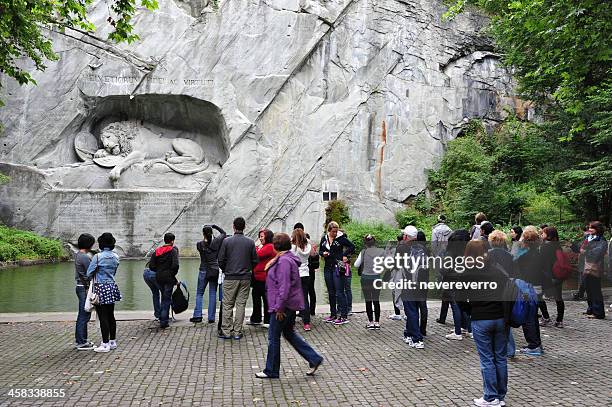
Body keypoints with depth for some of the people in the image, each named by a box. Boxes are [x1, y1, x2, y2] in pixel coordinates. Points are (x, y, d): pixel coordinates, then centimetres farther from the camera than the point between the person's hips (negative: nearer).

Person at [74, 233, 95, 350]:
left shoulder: (78, 255, 12)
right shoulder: (84, 257, -18)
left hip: (80, 287, 10)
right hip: (85, 288, -10)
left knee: (82, 315, 17)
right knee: (84, 315, -4)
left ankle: (79, 340, 25)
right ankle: (81, 342, 2)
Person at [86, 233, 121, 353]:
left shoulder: (98, 257, -14)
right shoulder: (116, 257, 4)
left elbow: (89, 274, -8)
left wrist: (91, 280, 12)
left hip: (101, 288, -6)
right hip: (112, 287, 6)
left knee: (103, 317, -1)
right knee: (111, 316, 14)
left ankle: (105, 344, 3)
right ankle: (112, 341, 22)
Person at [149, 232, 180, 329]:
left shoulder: (157, 251, 8)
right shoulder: (173, 250, -8)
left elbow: (151, 266, 3)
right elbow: (175, 265, -20)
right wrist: (173, 274, -3)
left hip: (159, 278, 5)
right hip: (168, 278, -5)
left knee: (164, 297, 21)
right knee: (167, 299, 1)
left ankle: (163, 317, 29)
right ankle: (164, 321, 0)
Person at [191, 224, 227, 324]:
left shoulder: (199, 244, -9)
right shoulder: (216, 242, -6)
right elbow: (224, 233, 10)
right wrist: (214, 226, 9)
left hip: (203, 271, -1)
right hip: (215, 271, 1)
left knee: (199, 293, 11)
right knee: (213, 294, 6)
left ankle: (197, 315, 5)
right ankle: (211, 317, 6)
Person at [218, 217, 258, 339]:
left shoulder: (227, 241, -6)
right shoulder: (250, 242, -2)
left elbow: (221, 260, -3)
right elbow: (255, 261, 3)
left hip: (230, 277, -1)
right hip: (245, 278, 2)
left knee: (227, 305, 7)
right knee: (241, 304, 7)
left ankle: (226, 331, 8)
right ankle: (237, 332, 10)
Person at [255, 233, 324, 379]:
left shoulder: (284, 261, -20)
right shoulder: (288, 258, 13)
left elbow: (284, 286, -25)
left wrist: (279, 307, -21)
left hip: (284, 305, -10)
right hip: (291, 304, 10)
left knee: (273, 337, 3)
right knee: (289, 334, 18)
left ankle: (271, 371, 16)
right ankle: (314, 359, 19)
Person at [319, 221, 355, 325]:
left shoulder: (341, 238, -6)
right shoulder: (324, 238, 8)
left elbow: (352, 246, -1)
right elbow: (320, 250, 17)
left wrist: (345, 255, -9)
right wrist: (323, 253, -4)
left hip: (338, 267, -6)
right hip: (328, 268, 6)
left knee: (340, 292, -6)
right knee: (331, 292, 13)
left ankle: (344, 316, -2)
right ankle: (333, 314, 23)